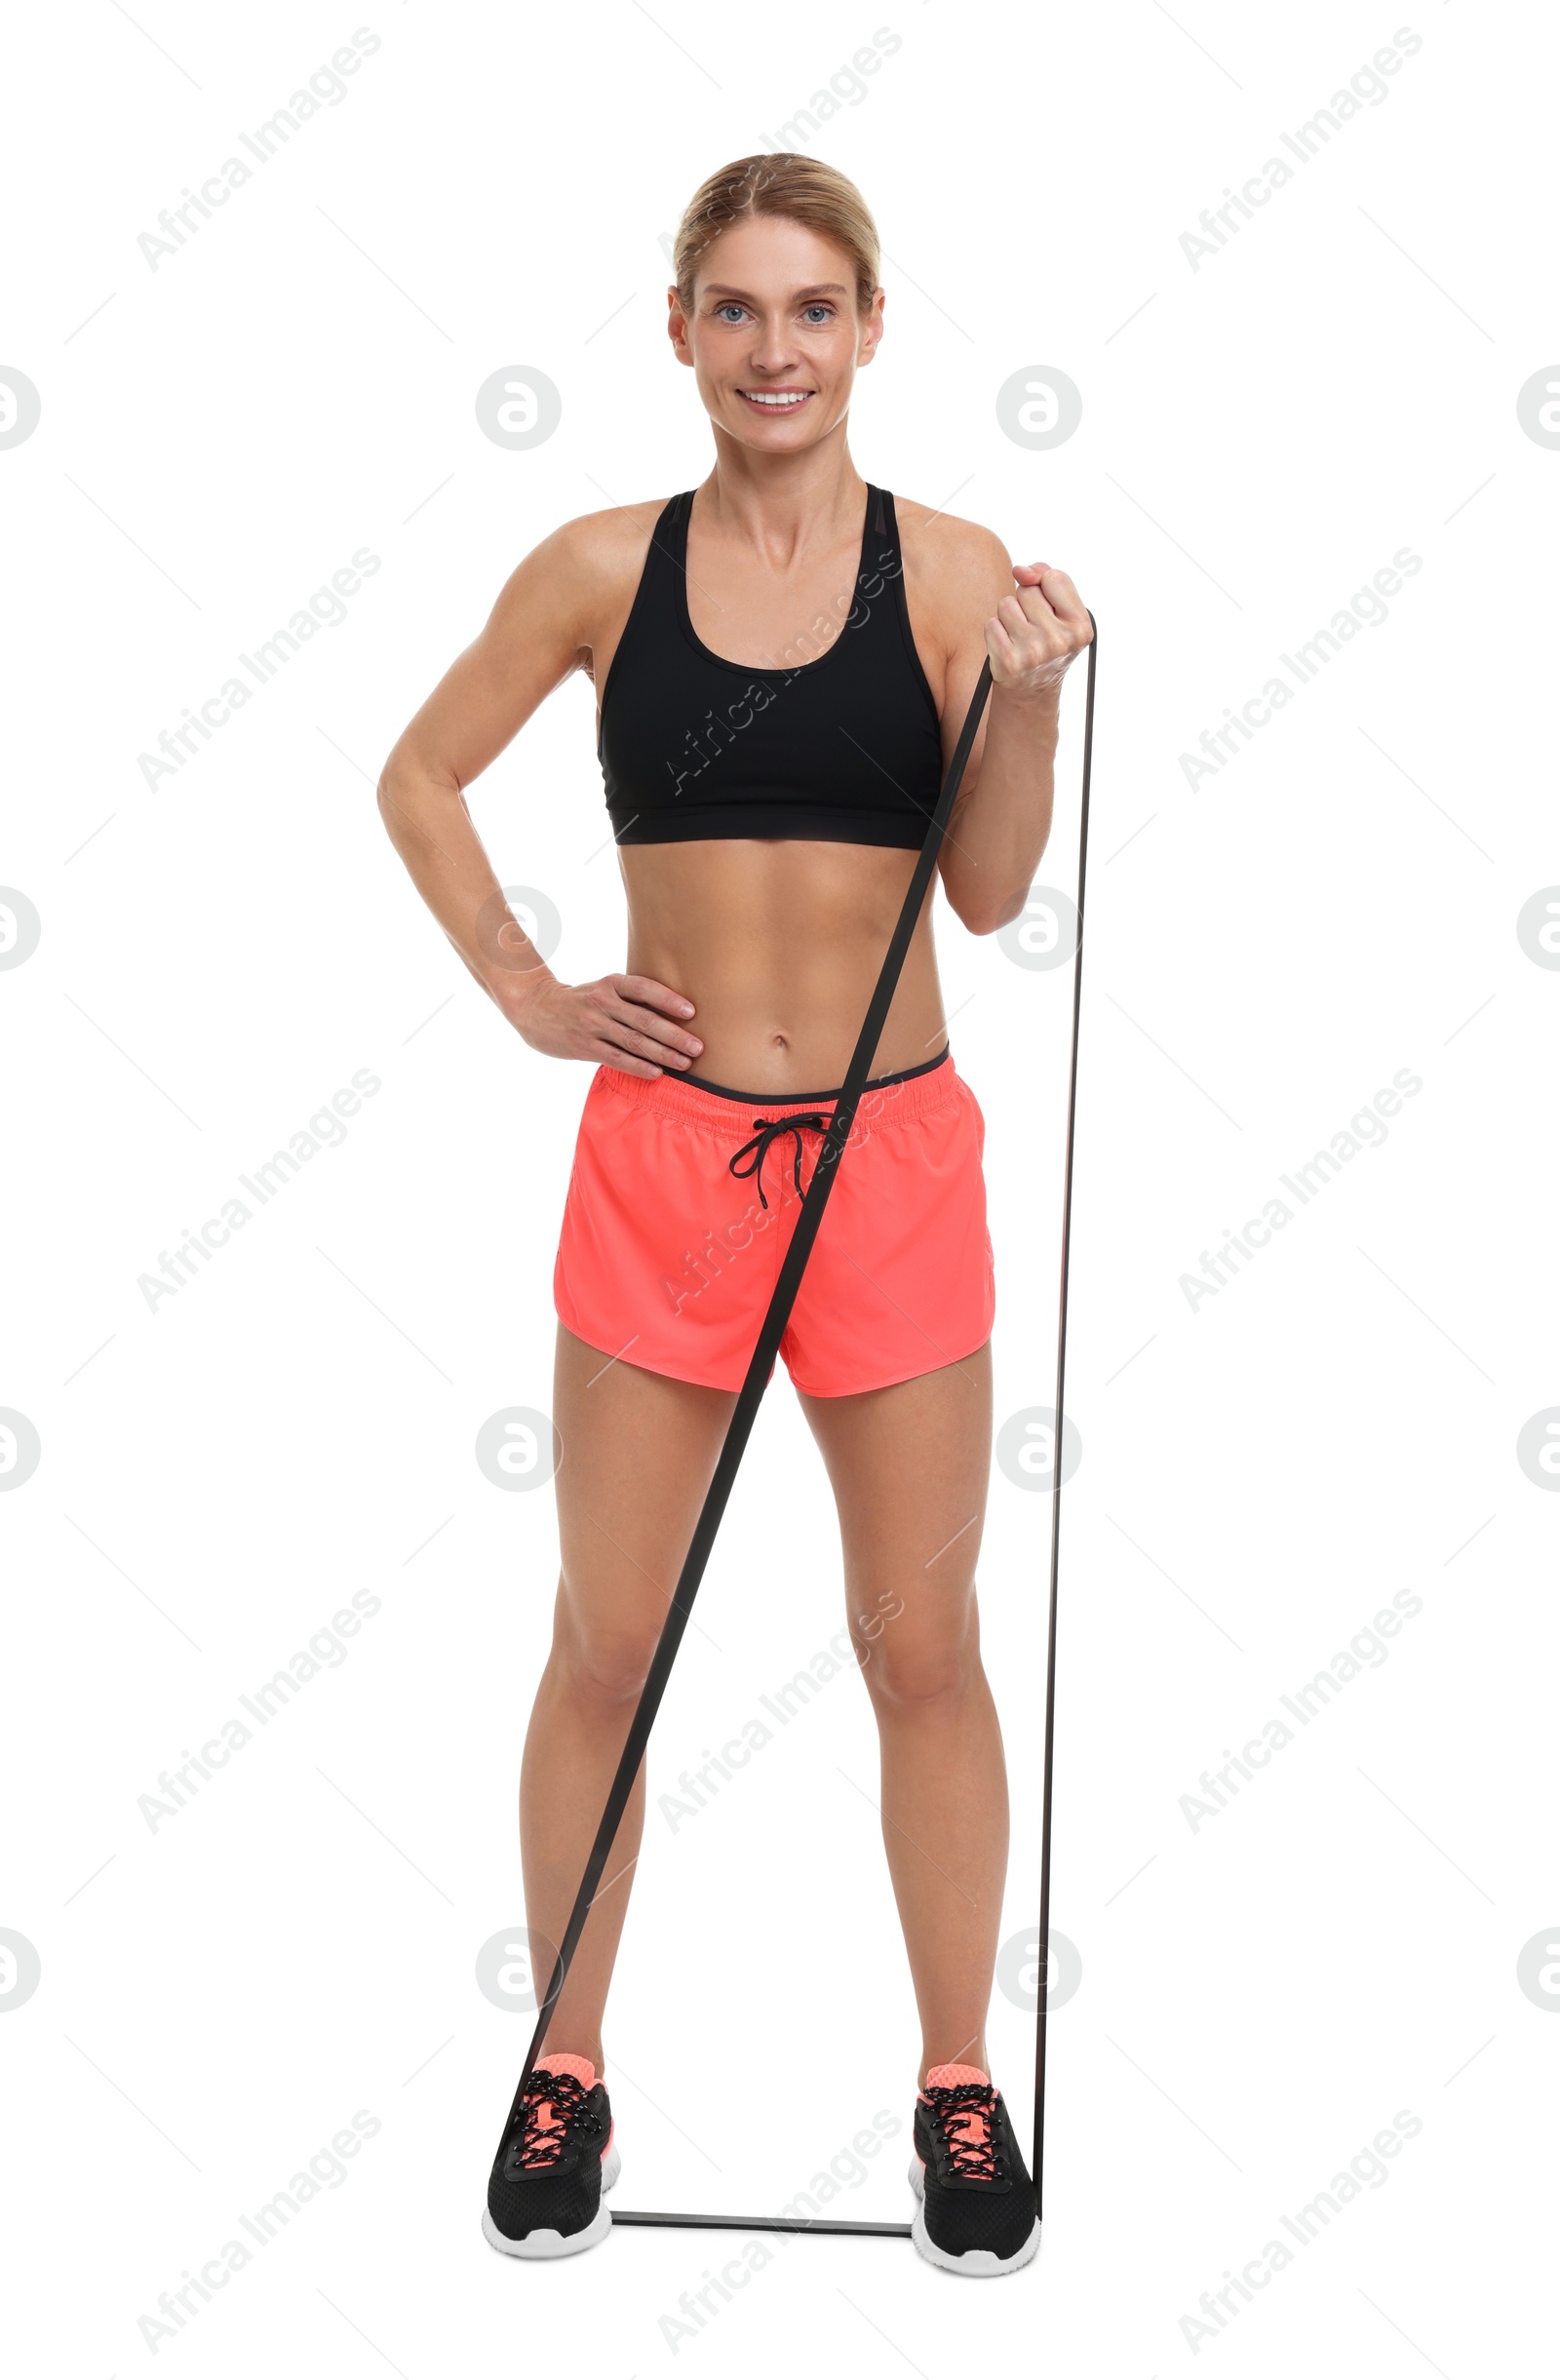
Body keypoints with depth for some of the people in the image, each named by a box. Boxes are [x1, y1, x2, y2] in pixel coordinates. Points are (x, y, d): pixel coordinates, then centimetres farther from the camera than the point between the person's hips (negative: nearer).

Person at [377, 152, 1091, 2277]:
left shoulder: (949, 568, -1)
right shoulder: (604, 569, 1)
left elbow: (990, 891, -4)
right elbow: (421, 778, 14)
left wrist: (1028, 693, -19)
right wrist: (524, 990, 4)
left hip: (891, 1156, 0)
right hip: (660, 1153, 1)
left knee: (922, 1646, 8)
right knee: (609, 1645, 9)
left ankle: (960, 2084, 25)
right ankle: (567, 2069, 27)